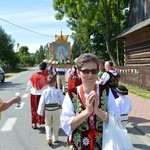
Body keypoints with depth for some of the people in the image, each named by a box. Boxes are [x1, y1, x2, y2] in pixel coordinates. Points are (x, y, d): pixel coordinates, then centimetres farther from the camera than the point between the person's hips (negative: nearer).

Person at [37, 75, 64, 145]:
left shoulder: (45, 92, -8)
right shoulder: (58, 91, -12)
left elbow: (42, 102, -5)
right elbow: (62, 100, -6)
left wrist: (40, 112, 3)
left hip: (47, 110, 1)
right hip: (56, 110, -1)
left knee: (48, 124, 17)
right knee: (56, 125, 16)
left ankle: (49, 138, 3)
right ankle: (55, 139, 26)